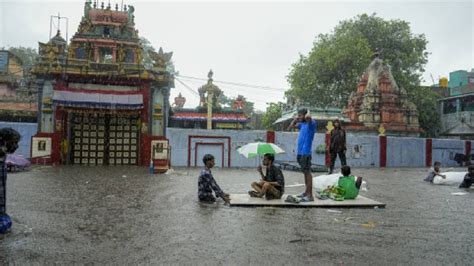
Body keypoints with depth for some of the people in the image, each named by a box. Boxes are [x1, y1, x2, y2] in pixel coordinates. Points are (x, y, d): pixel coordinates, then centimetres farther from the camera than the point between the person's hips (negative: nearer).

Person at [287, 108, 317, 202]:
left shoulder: (312, 123, -8)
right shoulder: (302, 124, 16)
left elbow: (308, 117, -31)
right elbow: (290, 127, 28)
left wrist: (307, 114, -10)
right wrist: (295, 119, 18)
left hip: (305, 153, -9)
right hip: (300, 152, 9)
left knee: (307, 172, -8)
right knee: (305, 172, 16)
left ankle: (310, 195, -5)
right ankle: (307, 192, 27)